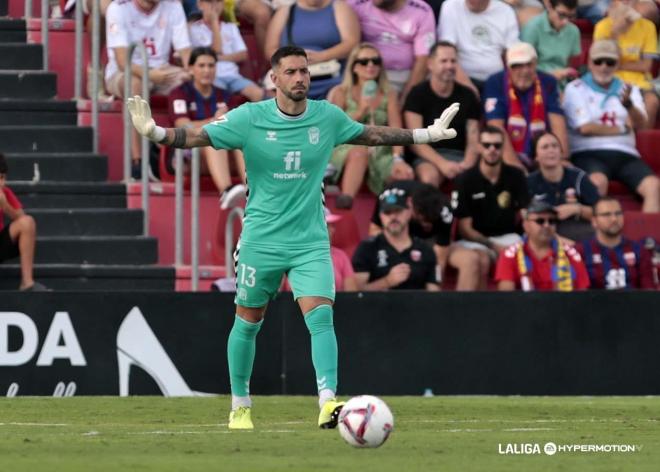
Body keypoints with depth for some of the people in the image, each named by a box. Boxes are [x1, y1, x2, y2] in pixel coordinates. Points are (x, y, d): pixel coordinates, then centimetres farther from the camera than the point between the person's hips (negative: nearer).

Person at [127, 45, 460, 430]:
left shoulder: (328, 117, 0)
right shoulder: (249, 118, -9)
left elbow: (371, 135, 16)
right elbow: (198, 136, -9)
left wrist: (429, 134, 18)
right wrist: (154, 132, -27)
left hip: (311, 242, 1)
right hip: (262, 239, -1)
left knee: (321, 316, -17)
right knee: (248, 323, 9)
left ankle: (328, 402, -24)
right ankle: (240, 406, 26)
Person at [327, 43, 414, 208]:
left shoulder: (389, 95, 15)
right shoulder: (340, 93, 9)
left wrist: (398, 159, -17)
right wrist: (359, 113, -12)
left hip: (380, 154, 3)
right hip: (345, 151, -3)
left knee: (405, 175, -30)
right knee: (360, 151, -41)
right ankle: (345, 200, -52)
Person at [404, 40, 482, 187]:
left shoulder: (468, 96, 12)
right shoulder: (417, 94, 3)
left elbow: (473, 139, 8)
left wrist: (468, 163, -15)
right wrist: (441, 163, -19)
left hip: (460, 155, 2)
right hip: (429, 156, -2)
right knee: (429, 177, -39)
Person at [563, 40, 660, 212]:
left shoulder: (628, 89, 19)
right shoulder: (576, 89, 9)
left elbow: (639, 123, 1)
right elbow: (585, 128, -2)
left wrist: (628, 104, -21)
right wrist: (623, 129, 7)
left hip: (624, 154, 4)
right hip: (588, 153, -4)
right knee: (598, 182, -38)